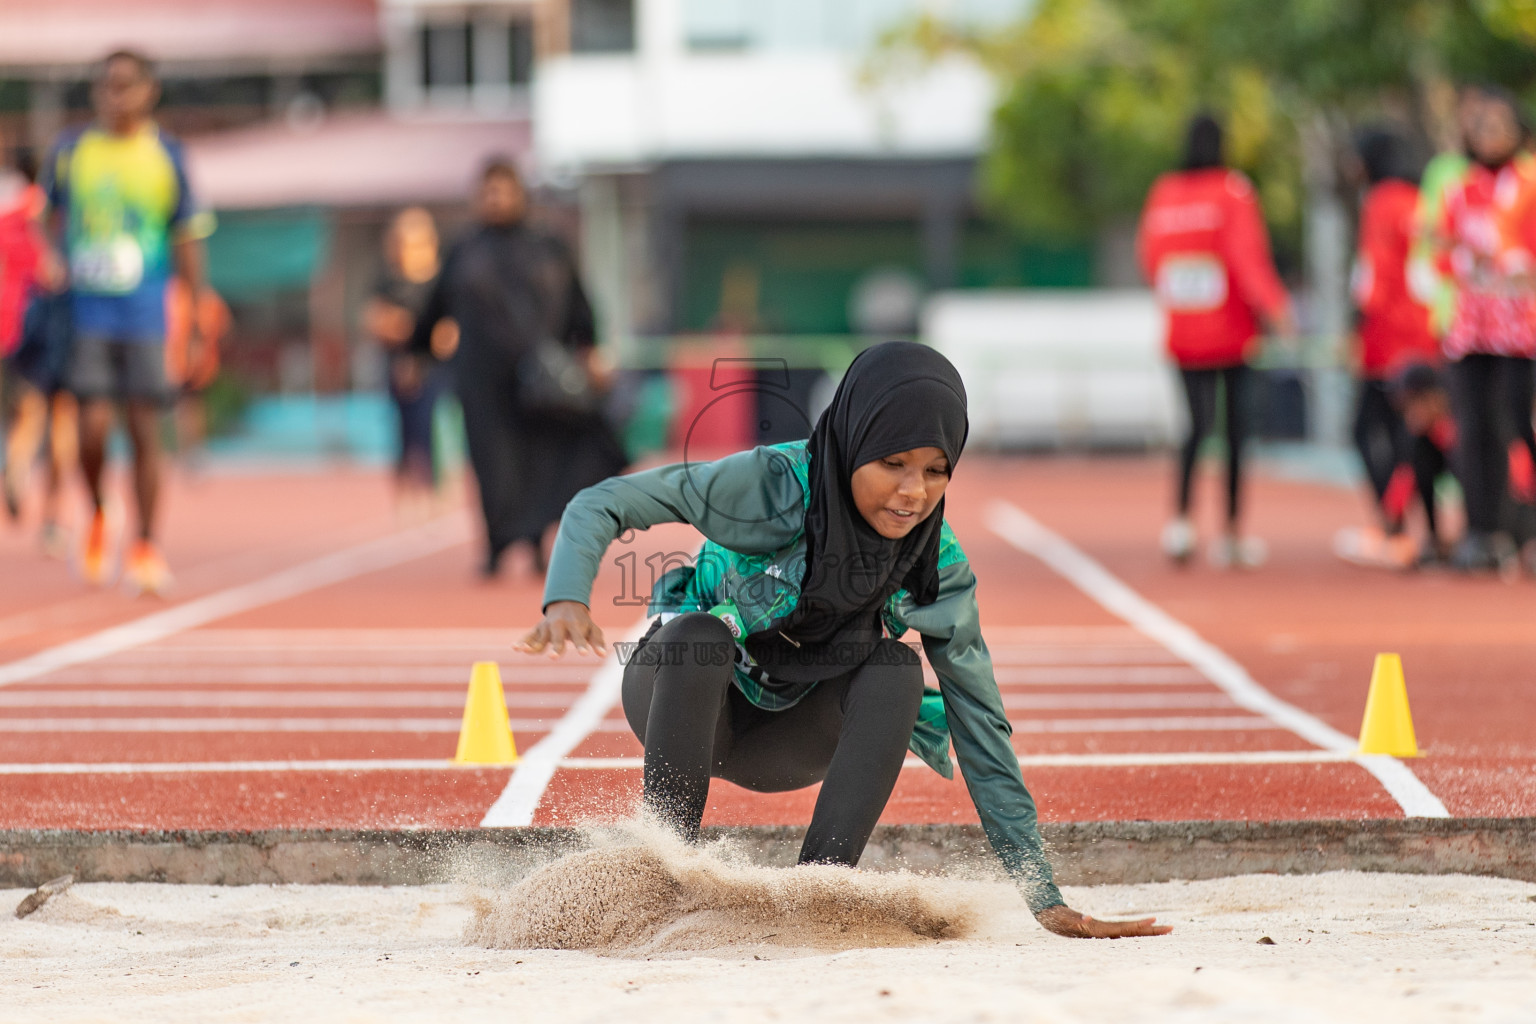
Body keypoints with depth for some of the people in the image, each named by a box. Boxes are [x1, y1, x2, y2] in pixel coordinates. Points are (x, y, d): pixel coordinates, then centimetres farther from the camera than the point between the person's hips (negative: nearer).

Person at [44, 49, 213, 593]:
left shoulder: (166, 157, 4)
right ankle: (98, 517, 15)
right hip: (85, 309, 0)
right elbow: (48, 221, 16)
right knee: (93, 424, -12)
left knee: (145, 431, 0)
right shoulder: (70, 151, 5)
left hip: (145, 316, 0)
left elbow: (187, 242, 7)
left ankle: (145, 548, 10)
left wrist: (198, 327, 5)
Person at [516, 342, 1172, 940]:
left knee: (896, 669, -25)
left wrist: (1044, 901, -18)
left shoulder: (937, 564, -17)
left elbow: (979, 723, -14)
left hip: (787, 741, 3)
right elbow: (601, 504, -22)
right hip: (679, 694, -3)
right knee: (702, 632, -35)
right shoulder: (774, 484, -27)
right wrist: (568, 601, -44)